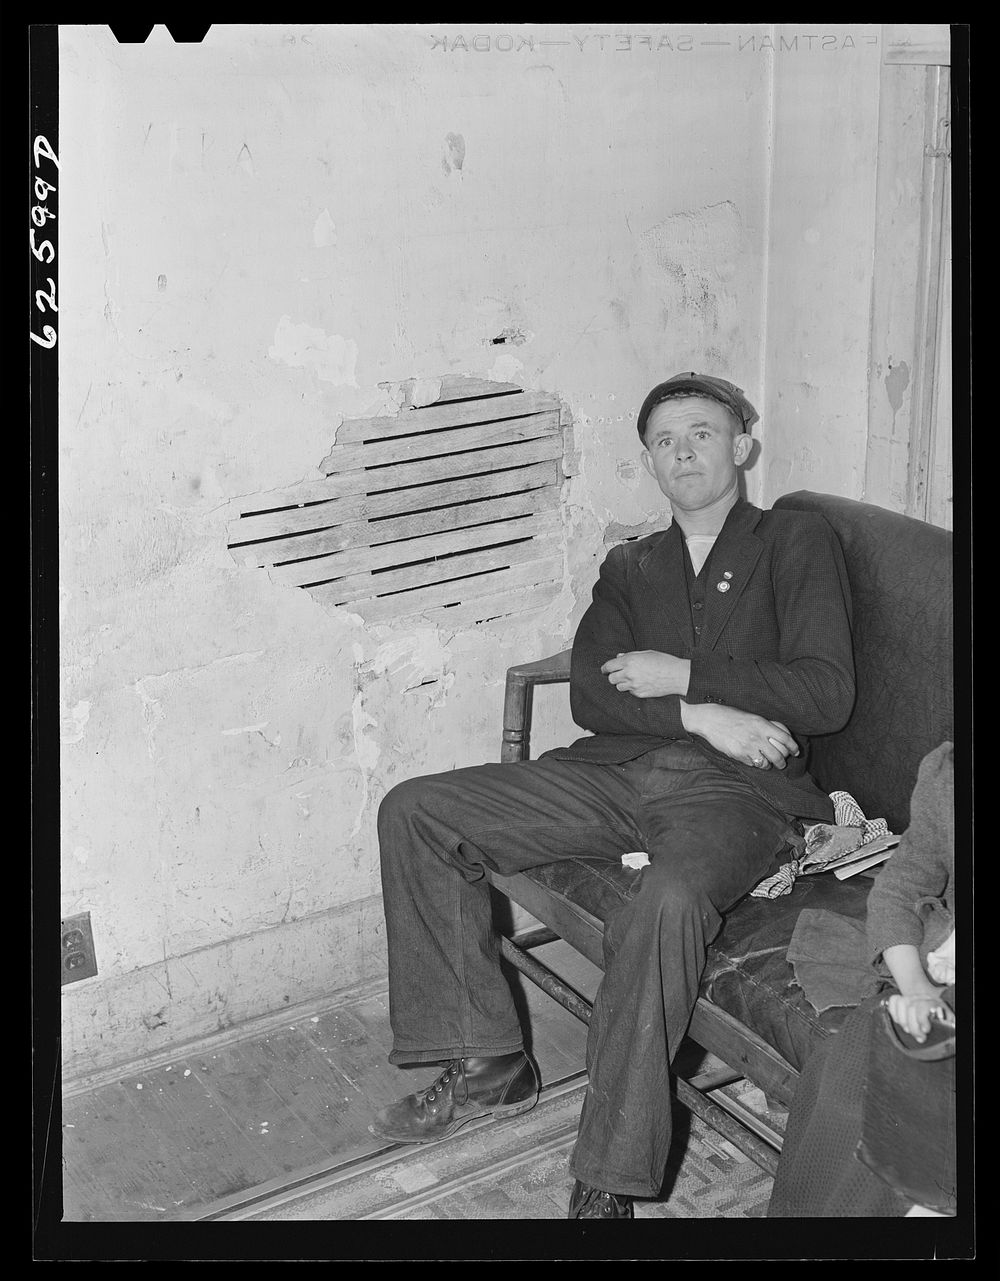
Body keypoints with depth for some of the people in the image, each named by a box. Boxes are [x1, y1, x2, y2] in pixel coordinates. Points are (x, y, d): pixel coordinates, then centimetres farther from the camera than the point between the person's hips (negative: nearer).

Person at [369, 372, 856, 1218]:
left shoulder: (797, 543, 10)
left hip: (735, 787, -5)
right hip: (617, 769, 6)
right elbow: (589, 696, 7)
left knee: (665, 906, -40)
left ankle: (609, 1182, -30)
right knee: (414, 813, -10)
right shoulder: (630, 567, 23)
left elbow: (827, 695, -3)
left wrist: (684, 676, -5)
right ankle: (487, 1065, -6)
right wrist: (701, 714, -9)